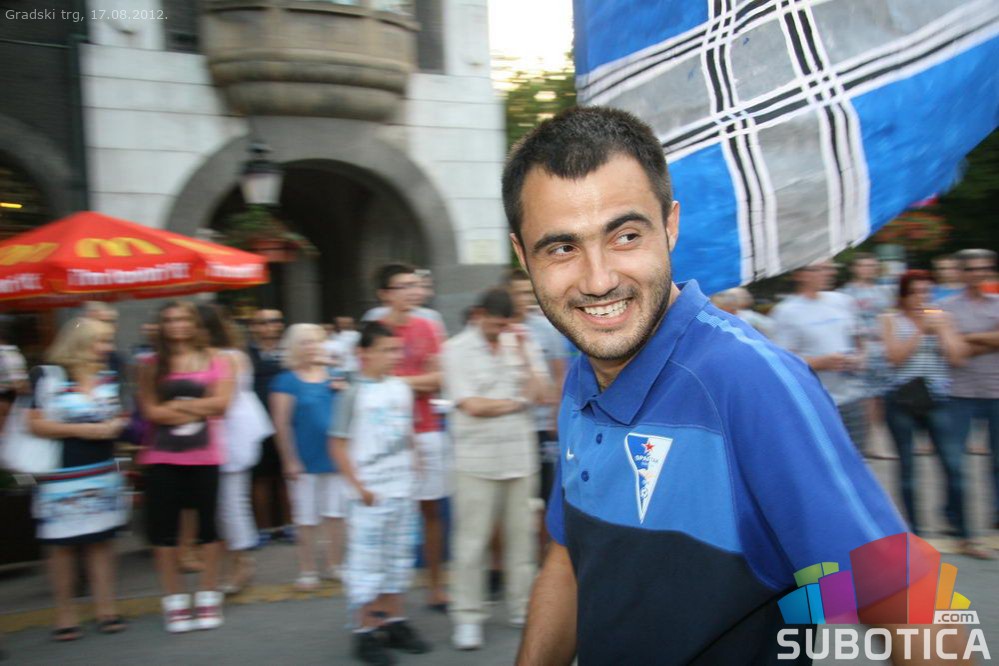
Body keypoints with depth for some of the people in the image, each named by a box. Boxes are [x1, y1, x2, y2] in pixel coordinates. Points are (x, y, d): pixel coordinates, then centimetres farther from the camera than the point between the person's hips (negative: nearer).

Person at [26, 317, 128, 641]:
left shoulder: (109, 377, 7)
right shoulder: (48, 377, -8)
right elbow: (36, 424, -11)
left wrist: (116, 425, -2)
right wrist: (84, 430, -16)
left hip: (103, 472, 4)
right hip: (61, 473, -4)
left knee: (102, 539, 7)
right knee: (62, 544, 4)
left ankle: (106, 608, 15)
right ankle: (64, 615, 16)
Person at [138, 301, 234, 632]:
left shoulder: (216, 361, 4)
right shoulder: (152, 366, 5)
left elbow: (220, 403, -9)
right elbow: (151, 411, -6)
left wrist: (176, 405, -9)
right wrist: (198, 409, -9)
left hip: (204, 456, -1)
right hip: (163, 458, 1)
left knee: (207, 524, 6)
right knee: (164, 528, 4)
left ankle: (208, 597, 20)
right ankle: (174, 601, 17)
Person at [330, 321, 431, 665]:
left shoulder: (401, 388, 6)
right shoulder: (354, 394, -10)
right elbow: (338, 444, -9)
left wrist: (411, 465, 9)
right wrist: (359, 487, -12)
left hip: (402, 491, 6)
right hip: (370, 495, -6)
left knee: (399, 558, 14)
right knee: (366, 562, 1)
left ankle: (394, 622, 28)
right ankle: (365, 632, 13)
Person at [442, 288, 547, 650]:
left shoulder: (523, 344, 8)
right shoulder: (456, 349, -4)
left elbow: (538, 393, 0)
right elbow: (472, 406, -11)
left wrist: (523, 357, -9)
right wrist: (518, 402, 0)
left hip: (520, 456, 4)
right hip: (476, 460, -4)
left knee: (521, 535, 11)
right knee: (471, 541, -1)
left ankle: (522, 607, 24)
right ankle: (467, 617, 9)